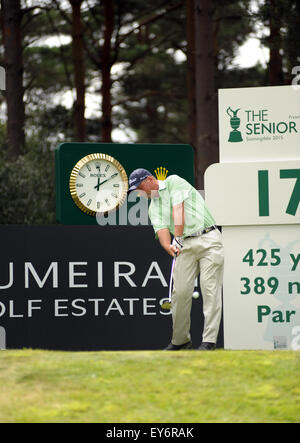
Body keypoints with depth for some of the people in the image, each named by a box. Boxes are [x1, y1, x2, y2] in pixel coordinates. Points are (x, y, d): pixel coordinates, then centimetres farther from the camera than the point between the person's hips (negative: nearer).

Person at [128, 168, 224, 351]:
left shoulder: (174, 182, 4)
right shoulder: (154, 207, 18)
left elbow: (179, 210, -8)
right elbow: (162, 229, 1)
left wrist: (178, 238, -15)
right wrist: (168, 246, -19)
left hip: (208, 239, -5)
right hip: (185, 246, 5)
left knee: (210, 288, -10)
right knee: (180, 291, -4)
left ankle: (209, 340, -13)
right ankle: (181, 340, 6)